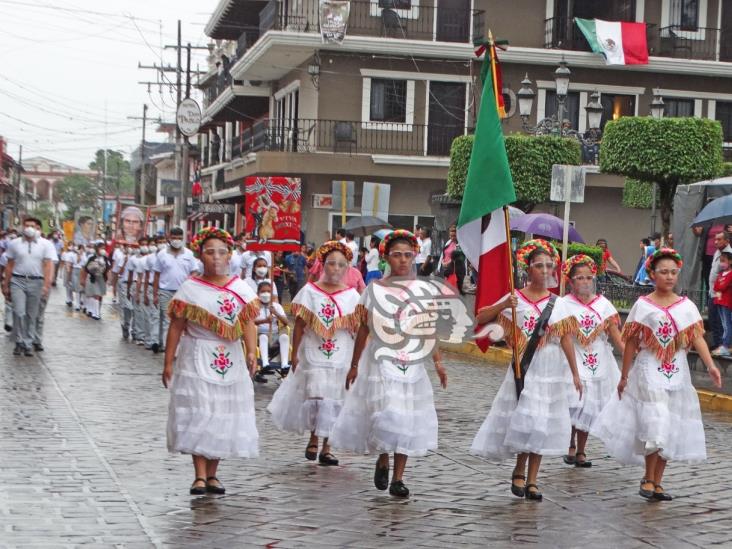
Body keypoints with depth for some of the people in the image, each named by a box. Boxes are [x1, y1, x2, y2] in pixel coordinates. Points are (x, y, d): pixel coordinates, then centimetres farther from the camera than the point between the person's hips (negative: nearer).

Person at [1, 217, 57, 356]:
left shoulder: (46, 245, 2)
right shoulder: (14, 244, 7)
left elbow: (49, 266, -5)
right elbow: (10, 266, 10)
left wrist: (46, 285, -15)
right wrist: (6, 285, 9)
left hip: (36, 282, 0)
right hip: (18, 281, 0)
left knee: (32, 315, 5)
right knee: (19, 312, -10)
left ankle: (28, 342, 13)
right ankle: (21, 342, -1)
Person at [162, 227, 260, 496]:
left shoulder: (241, 288, 3)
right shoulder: (189, 288, -1)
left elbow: (248, 323, -5)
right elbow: (176, 327, 0)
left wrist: (251, 352, -20)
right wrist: (168, 363, -2)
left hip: (231, 361, 2)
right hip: (197, 360, -2)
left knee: (224, 417, 5)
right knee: (198, 415, -7)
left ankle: (212, 474, 16)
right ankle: (200, 476, -2)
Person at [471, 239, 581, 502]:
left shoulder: (557, 303, 4)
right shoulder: (515, 299, -2)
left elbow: (566, 339, 4)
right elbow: (480, 318, -4)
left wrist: (575, 374, 2)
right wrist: (503, 305, -20)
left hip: (552, 371, 2)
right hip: (525, 368, -2)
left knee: (542, 423, 5)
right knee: (525, 418, -6)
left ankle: (531, 480, 13)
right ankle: (520, 471, 15)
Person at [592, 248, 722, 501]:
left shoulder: (687, 306, 3)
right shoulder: (643, 305, -2)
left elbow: (697, 338, -5)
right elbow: (631, 343, 1)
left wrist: (710, 365, -20)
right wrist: (624, 377, 2)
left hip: (677, 375, 3)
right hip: (649, 373, -3)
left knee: (670, 431, 7)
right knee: (655, 426, -13)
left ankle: (657, 482, 17)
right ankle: (648, 479, 2)